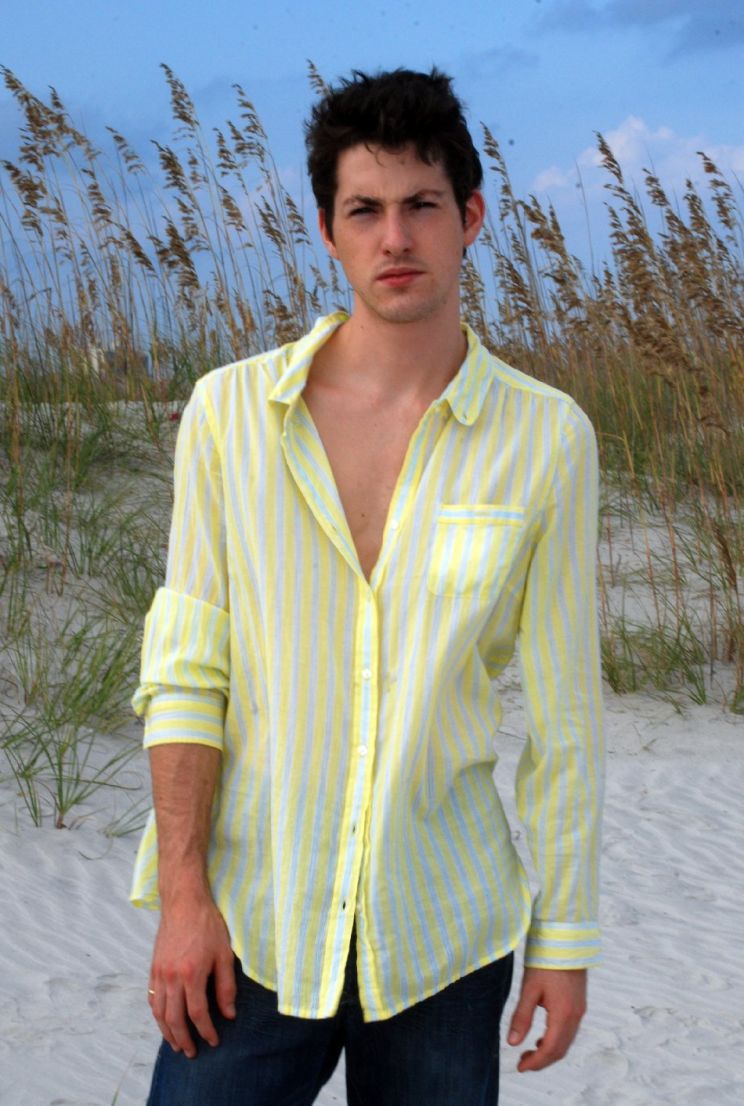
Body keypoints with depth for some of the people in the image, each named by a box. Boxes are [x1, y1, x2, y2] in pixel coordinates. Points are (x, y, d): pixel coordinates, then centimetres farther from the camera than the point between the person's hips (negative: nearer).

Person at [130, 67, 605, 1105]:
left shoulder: (546, 438, -4)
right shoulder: (230, 411, -3)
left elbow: (565, 708, 1)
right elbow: (186, 667, -2)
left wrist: (567, 936, 3)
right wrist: (184, 896, -7)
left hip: (445, 932, 1)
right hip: (252, 927, 0)